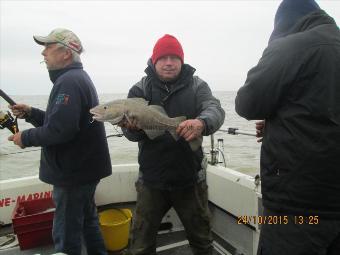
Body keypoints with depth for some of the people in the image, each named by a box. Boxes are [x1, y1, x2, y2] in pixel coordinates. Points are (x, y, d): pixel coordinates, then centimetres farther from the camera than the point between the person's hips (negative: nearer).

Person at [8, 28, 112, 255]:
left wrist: (26, 138, -12)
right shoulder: (78, 77, 15)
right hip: (83, 168, 10)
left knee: (66, 235, 3)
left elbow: (60, 130, -27)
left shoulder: (68, 81, -19)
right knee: (87, 220, 23)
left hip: (73, 172, -10)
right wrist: (30, 113, 10)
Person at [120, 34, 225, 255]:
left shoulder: (197, 86, 0)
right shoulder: (140, 89, 0)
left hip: (190, 178, 0)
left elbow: (215, 110, -18)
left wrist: (202, 123, -41)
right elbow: (133, 135, -9)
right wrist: (132, 127, -33)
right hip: (151, 180, 0)